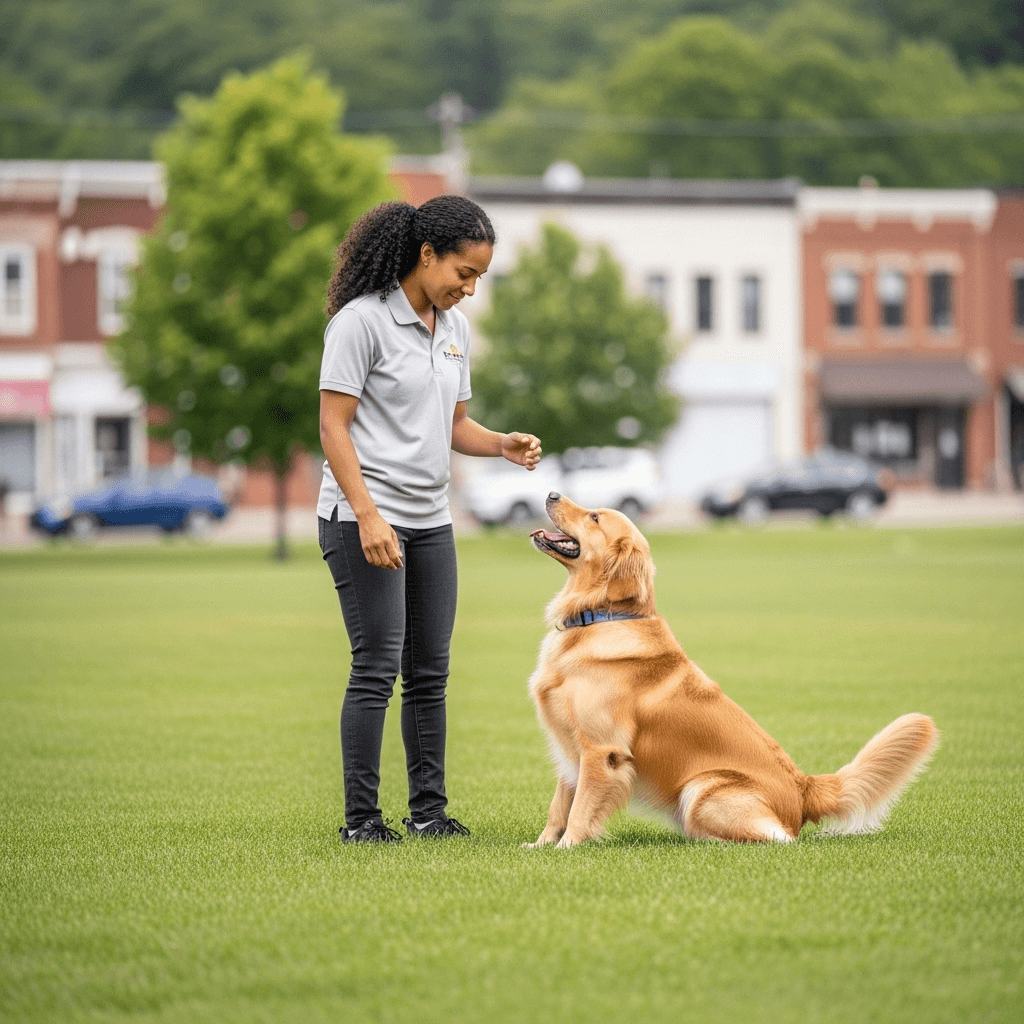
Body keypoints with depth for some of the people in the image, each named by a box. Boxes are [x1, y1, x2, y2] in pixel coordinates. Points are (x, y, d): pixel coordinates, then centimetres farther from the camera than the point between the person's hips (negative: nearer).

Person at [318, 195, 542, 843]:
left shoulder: (456, 328, 12)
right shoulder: (361, 320, -11)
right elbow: (334, 428, -13)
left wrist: (503, 445, -1)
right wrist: (368, 516, -20)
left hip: (431, 521, 7)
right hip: (365, 516, -7)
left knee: (430, 670, 7)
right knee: (378, 666, -9)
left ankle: (430, 810, 13)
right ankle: (361, 819, -4)